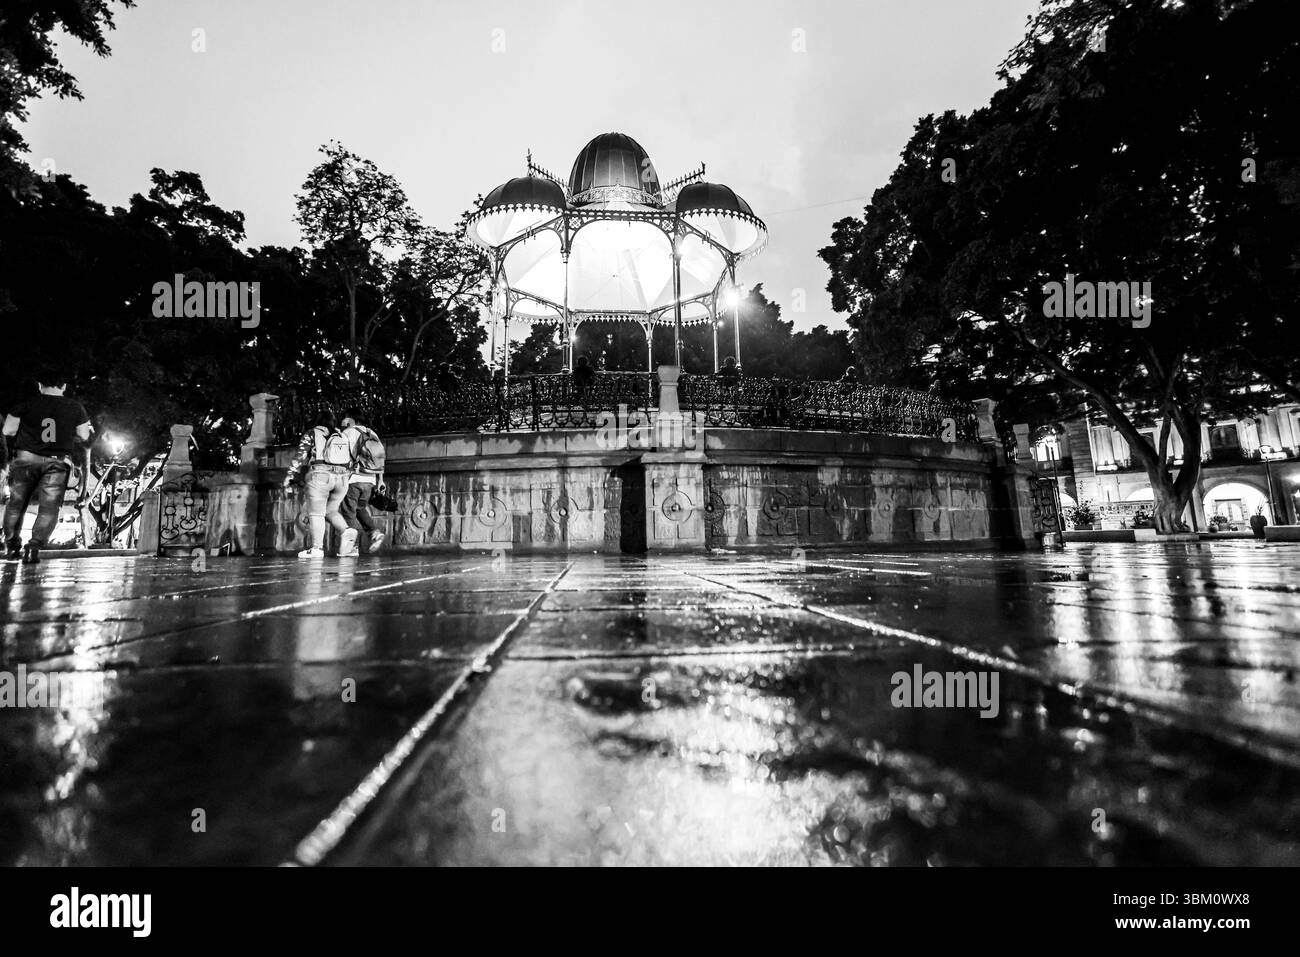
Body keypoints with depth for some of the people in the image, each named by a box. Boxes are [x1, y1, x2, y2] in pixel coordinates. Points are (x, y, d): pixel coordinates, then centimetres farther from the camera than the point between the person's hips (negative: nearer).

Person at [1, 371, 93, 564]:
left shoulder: (27, 404, -1)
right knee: (49, 507, 1)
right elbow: (84, 437, 5)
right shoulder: (76, 407, 2)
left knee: (17, 503, 15)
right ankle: (34, 546, -10)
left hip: (27, 459, 1)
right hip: (58, 462, 0)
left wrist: (27, 427, 19)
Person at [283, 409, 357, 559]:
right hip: (342, 479, 4)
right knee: (330, 510, 17)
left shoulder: (311, 434, 9)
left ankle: (316, 548, -8)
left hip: (320, 475, -4)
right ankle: (346, 532, -8)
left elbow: (301, 456, 0)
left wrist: (290, 475, 1)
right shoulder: (343, 437, 22)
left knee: (316, 512, -1)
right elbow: (350, 462, 18)